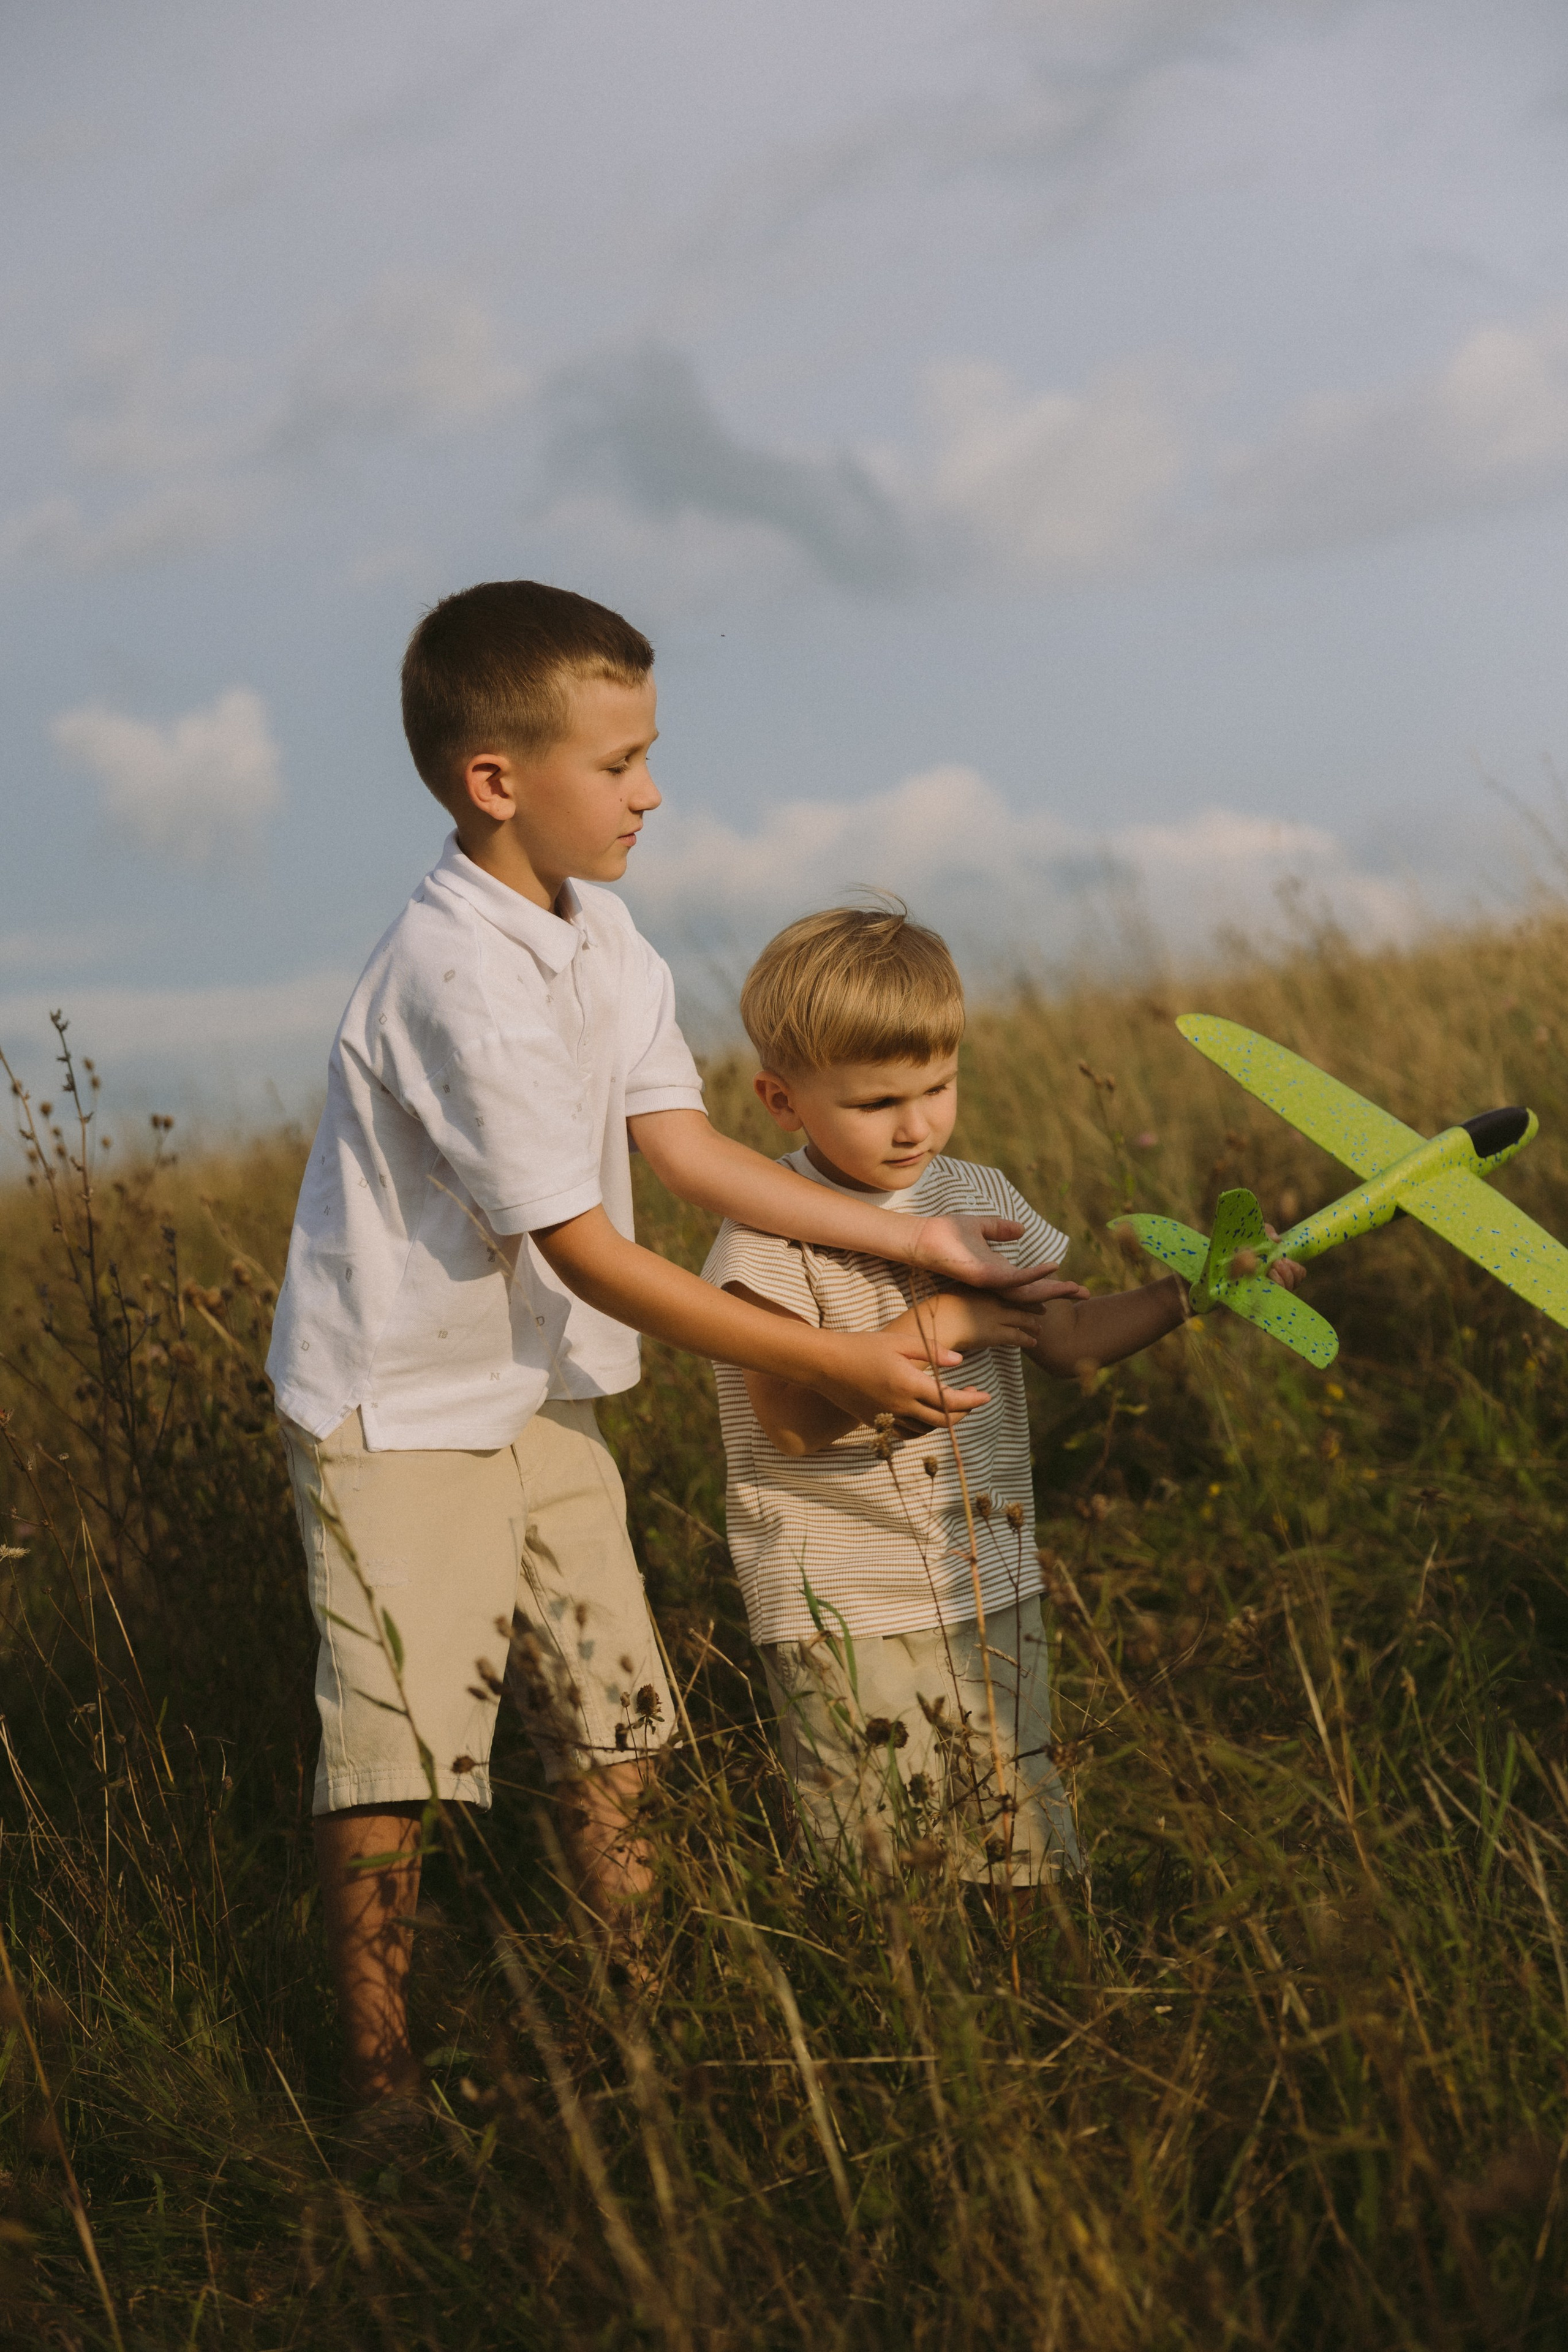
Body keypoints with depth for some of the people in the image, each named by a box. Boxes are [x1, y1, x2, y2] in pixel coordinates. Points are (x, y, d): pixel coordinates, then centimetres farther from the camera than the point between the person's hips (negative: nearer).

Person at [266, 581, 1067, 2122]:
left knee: (611, 1718, 10)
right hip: (396, 1408, -9)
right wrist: (832, 1364, -22)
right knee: (396, 1747, -3)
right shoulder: (461, 977, -27)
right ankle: (378, 2078, 9)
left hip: (535, 1389, 9)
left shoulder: (594, 931, 2)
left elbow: (679, 1145, 1)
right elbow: (591, 1258, -26)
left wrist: (907, 1237, -6)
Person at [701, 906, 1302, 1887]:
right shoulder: (770, 1234, -11)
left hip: (995, 1590, 5)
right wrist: (938, 1324, -18)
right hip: (846, 1614, -5)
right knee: (885, 1852, -3)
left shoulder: (981, 1198, 8)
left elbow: (1070, 1339, 9)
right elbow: (794, 1420, -19)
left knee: (1026, 1845, 9)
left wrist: (1188, 1292, -6)